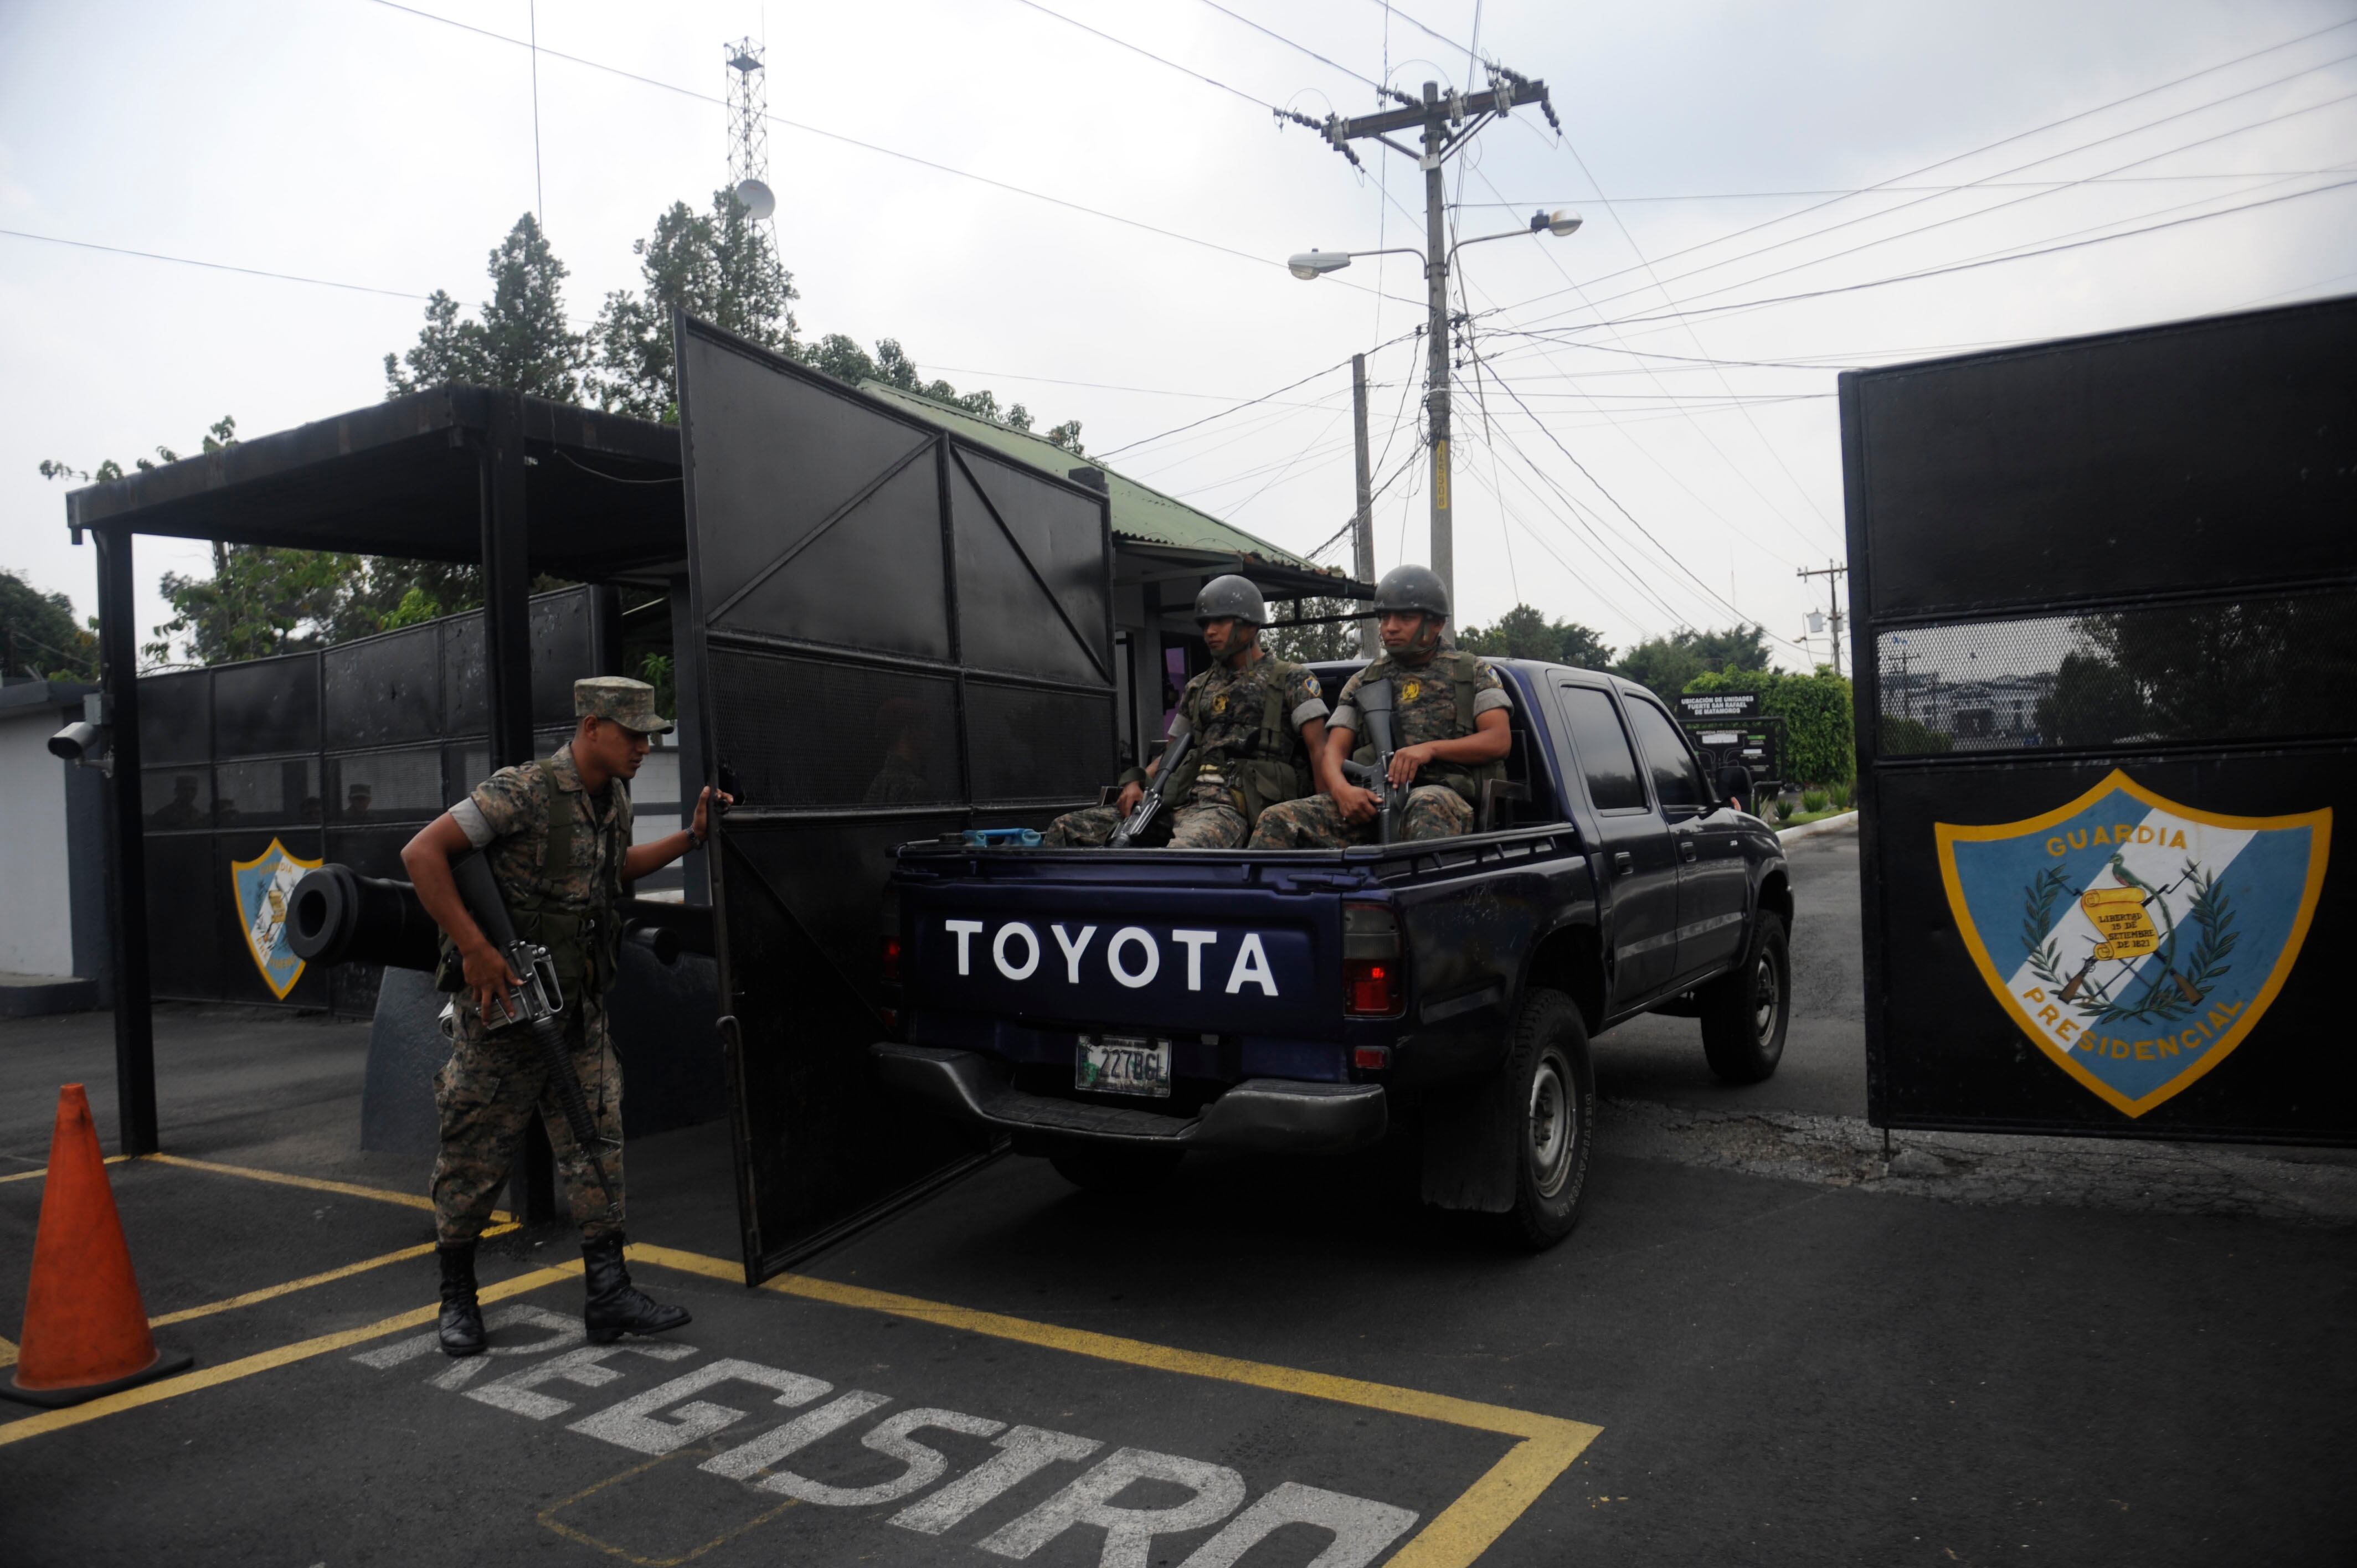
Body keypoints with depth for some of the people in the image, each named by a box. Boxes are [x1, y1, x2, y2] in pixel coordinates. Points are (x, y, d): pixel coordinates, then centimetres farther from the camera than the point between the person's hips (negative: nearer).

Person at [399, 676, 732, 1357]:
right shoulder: (523, 792, -20)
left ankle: (608, 1295, 9)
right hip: (502, 999, -7)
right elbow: (422, 853, -23)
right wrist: (474, 949, -26)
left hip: (579, 1006, 7)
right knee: (476, 1154, 6)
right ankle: (457, 1298, 24)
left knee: (597, 1142, 4)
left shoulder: (614, 798, 6)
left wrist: (692, 836, 14)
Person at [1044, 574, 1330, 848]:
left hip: (1232, 806, -7)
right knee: (1065, 830, -6)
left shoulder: (1292, 680, 8)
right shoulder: (1198, 689, 26)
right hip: (1182, 799, 7)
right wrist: (1137, 780, 8)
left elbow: (1319, 750, 0)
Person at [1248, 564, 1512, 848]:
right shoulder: (1363, 683, 24)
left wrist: (1431, 748, -12)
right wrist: (1341, 789, -11)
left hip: (1443, 794, -3)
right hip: (1373, 799, 3)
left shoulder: (1472, 673, 16)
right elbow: (1333, 751, 14)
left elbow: (1500, 741, 4)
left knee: (1427, 808, -43)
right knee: (1279, 820, -22)